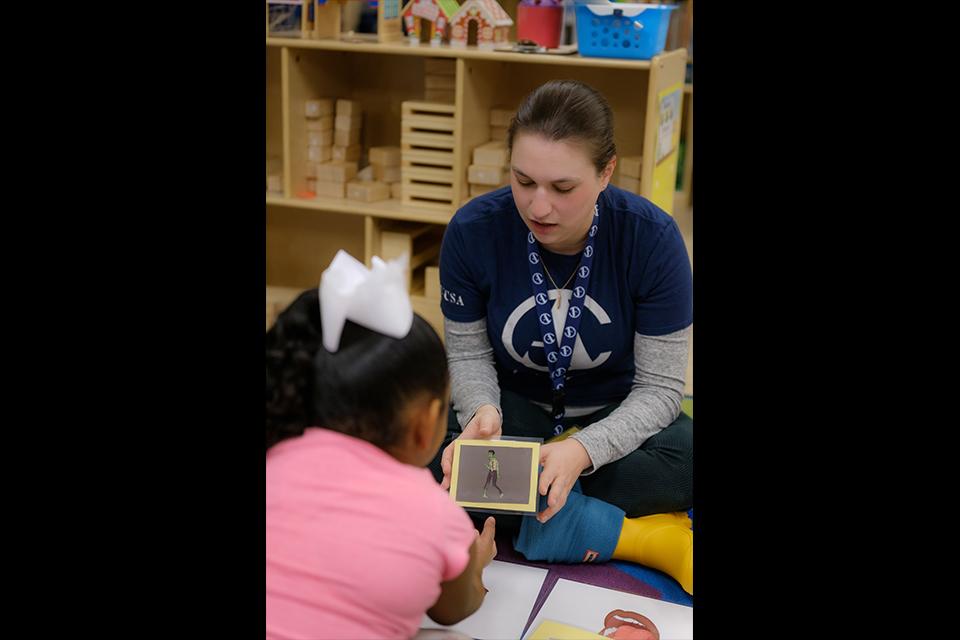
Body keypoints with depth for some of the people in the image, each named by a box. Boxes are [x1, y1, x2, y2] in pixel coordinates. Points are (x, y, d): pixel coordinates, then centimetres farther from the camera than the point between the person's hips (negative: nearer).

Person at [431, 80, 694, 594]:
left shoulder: (652, 238, -21)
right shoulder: (473, 230, -18)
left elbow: (658, 387, -16)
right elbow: (468, 353, -5)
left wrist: (584, 450, -35)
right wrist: (482, 412, -29)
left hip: (614, 418, -1)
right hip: (515, 406, 2)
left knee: (686, 455, -35)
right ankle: (636, 531, -24)